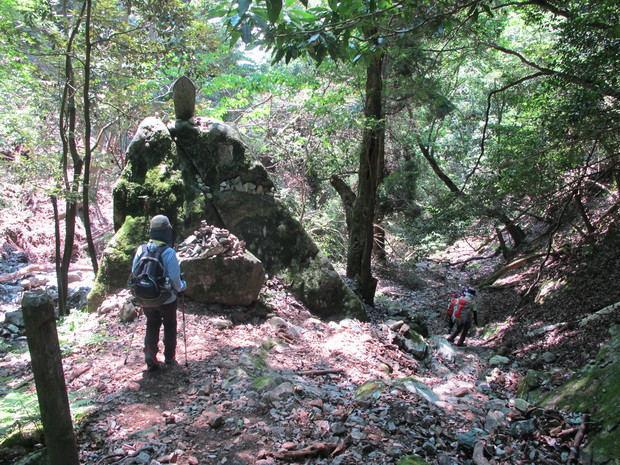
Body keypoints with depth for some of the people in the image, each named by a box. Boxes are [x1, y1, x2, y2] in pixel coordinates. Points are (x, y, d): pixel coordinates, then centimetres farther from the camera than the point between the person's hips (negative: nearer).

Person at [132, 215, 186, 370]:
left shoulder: (141, 249, -6)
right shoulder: (169, 252, -21)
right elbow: (174, 277, -20)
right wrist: (181, 287, 1)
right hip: (166, 299, -3)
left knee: (152, 326, 21)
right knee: (170, 327, 18)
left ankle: (150, 354, 4)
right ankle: (169, 357, 28)